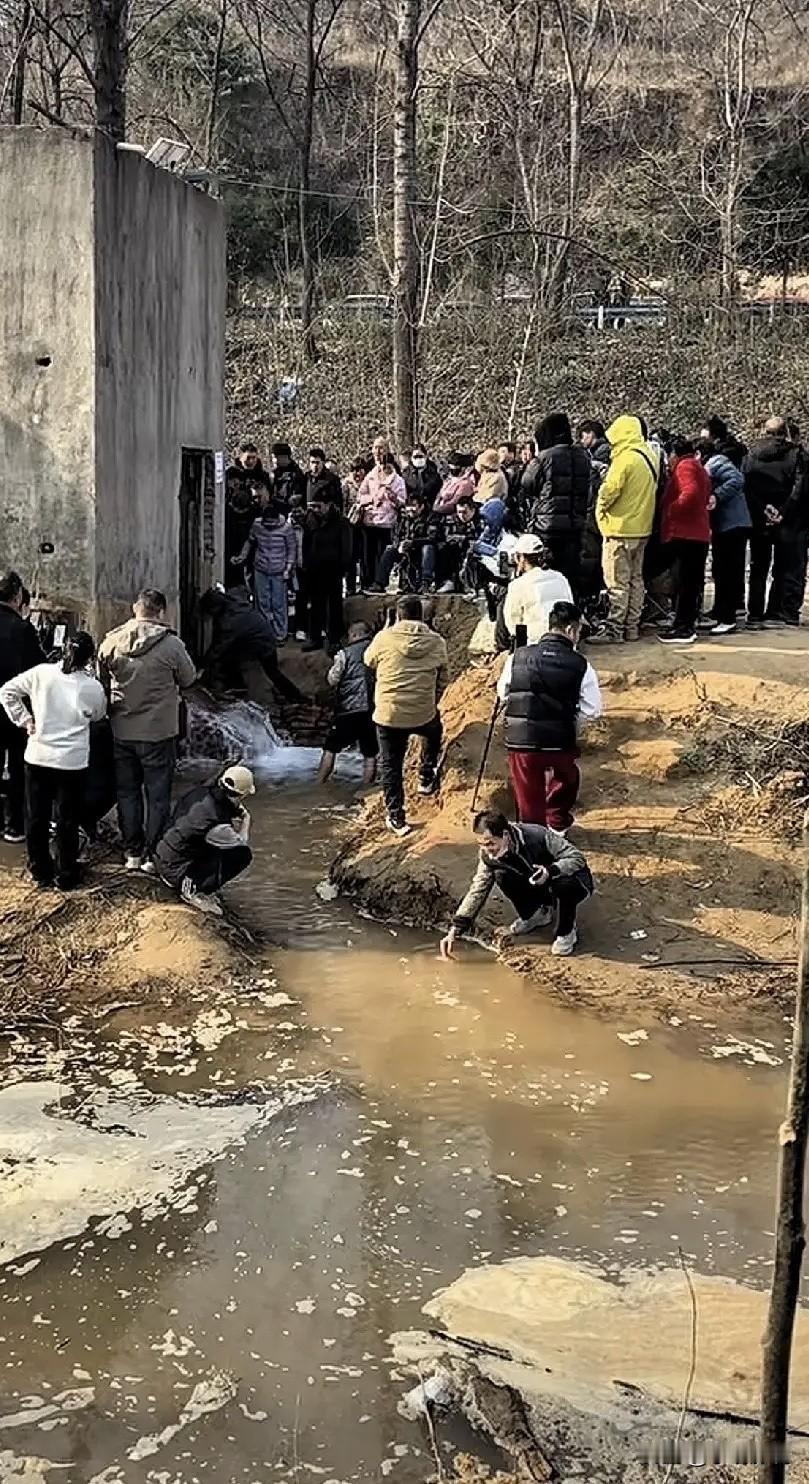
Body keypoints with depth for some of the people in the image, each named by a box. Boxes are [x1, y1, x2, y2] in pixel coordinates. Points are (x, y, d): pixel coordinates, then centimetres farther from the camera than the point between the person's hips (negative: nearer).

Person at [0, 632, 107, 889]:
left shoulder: (41, 673, -8)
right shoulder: (93, 688, -11)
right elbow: (98, 716, 6)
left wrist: (24, 720, 4)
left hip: (38, 758, 2)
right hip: (73, 762, -2)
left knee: (36, 818, 16)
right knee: (67, 821, 12)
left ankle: (41, 872, 26)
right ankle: (66, 875, 22)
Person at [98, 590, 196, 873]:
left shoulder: (111, 642, -4)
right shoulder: (170, 644, -15)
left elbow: (102, 682, 6)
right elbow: (189, 679, -1)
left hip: (121, 732, 3)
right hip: (158, 733, -3)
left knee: (127, 793, 15)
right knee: (158, 796, 9)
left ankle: (132, 853, 21)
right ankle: (151, 856, 12)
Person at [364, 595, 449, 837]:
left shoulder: (384, 638, -6)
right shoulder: (437, 642, 1)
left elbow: (369, 661, 15)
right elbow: (442, 681, 11)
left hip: (388, 715, -2)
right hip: (423, 714, 2)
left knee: (391, 767, 11)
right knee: (434, 730, 37)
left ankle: (396, 817, 13)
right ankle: (427, 778, 38)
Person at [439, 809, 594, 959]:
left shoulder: (537, 837, -33)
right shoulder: (488, 854, -17)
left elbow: (578, 858, -28)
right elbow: (478, 890, -13)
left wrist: (551, 871, -47)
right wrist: (455, 931, -20)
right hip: (537, 888, 5)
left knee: (564, 883, -39)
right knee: (502, 876, -20)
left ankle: (567, 932, -10)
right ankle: (536, 915, 5)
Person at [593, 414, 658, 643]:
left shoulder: (625, 458, -18)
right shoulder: (650, 457, 10)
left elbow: (609, 490, -21)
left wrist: (601, 507, -4)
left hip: (620, 528, -9)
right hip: (642, 527, 9)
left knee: (617, 582, -5)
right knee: (635, 579, 15)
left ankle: (614, 630, -4)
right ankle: (632, 627, 20)